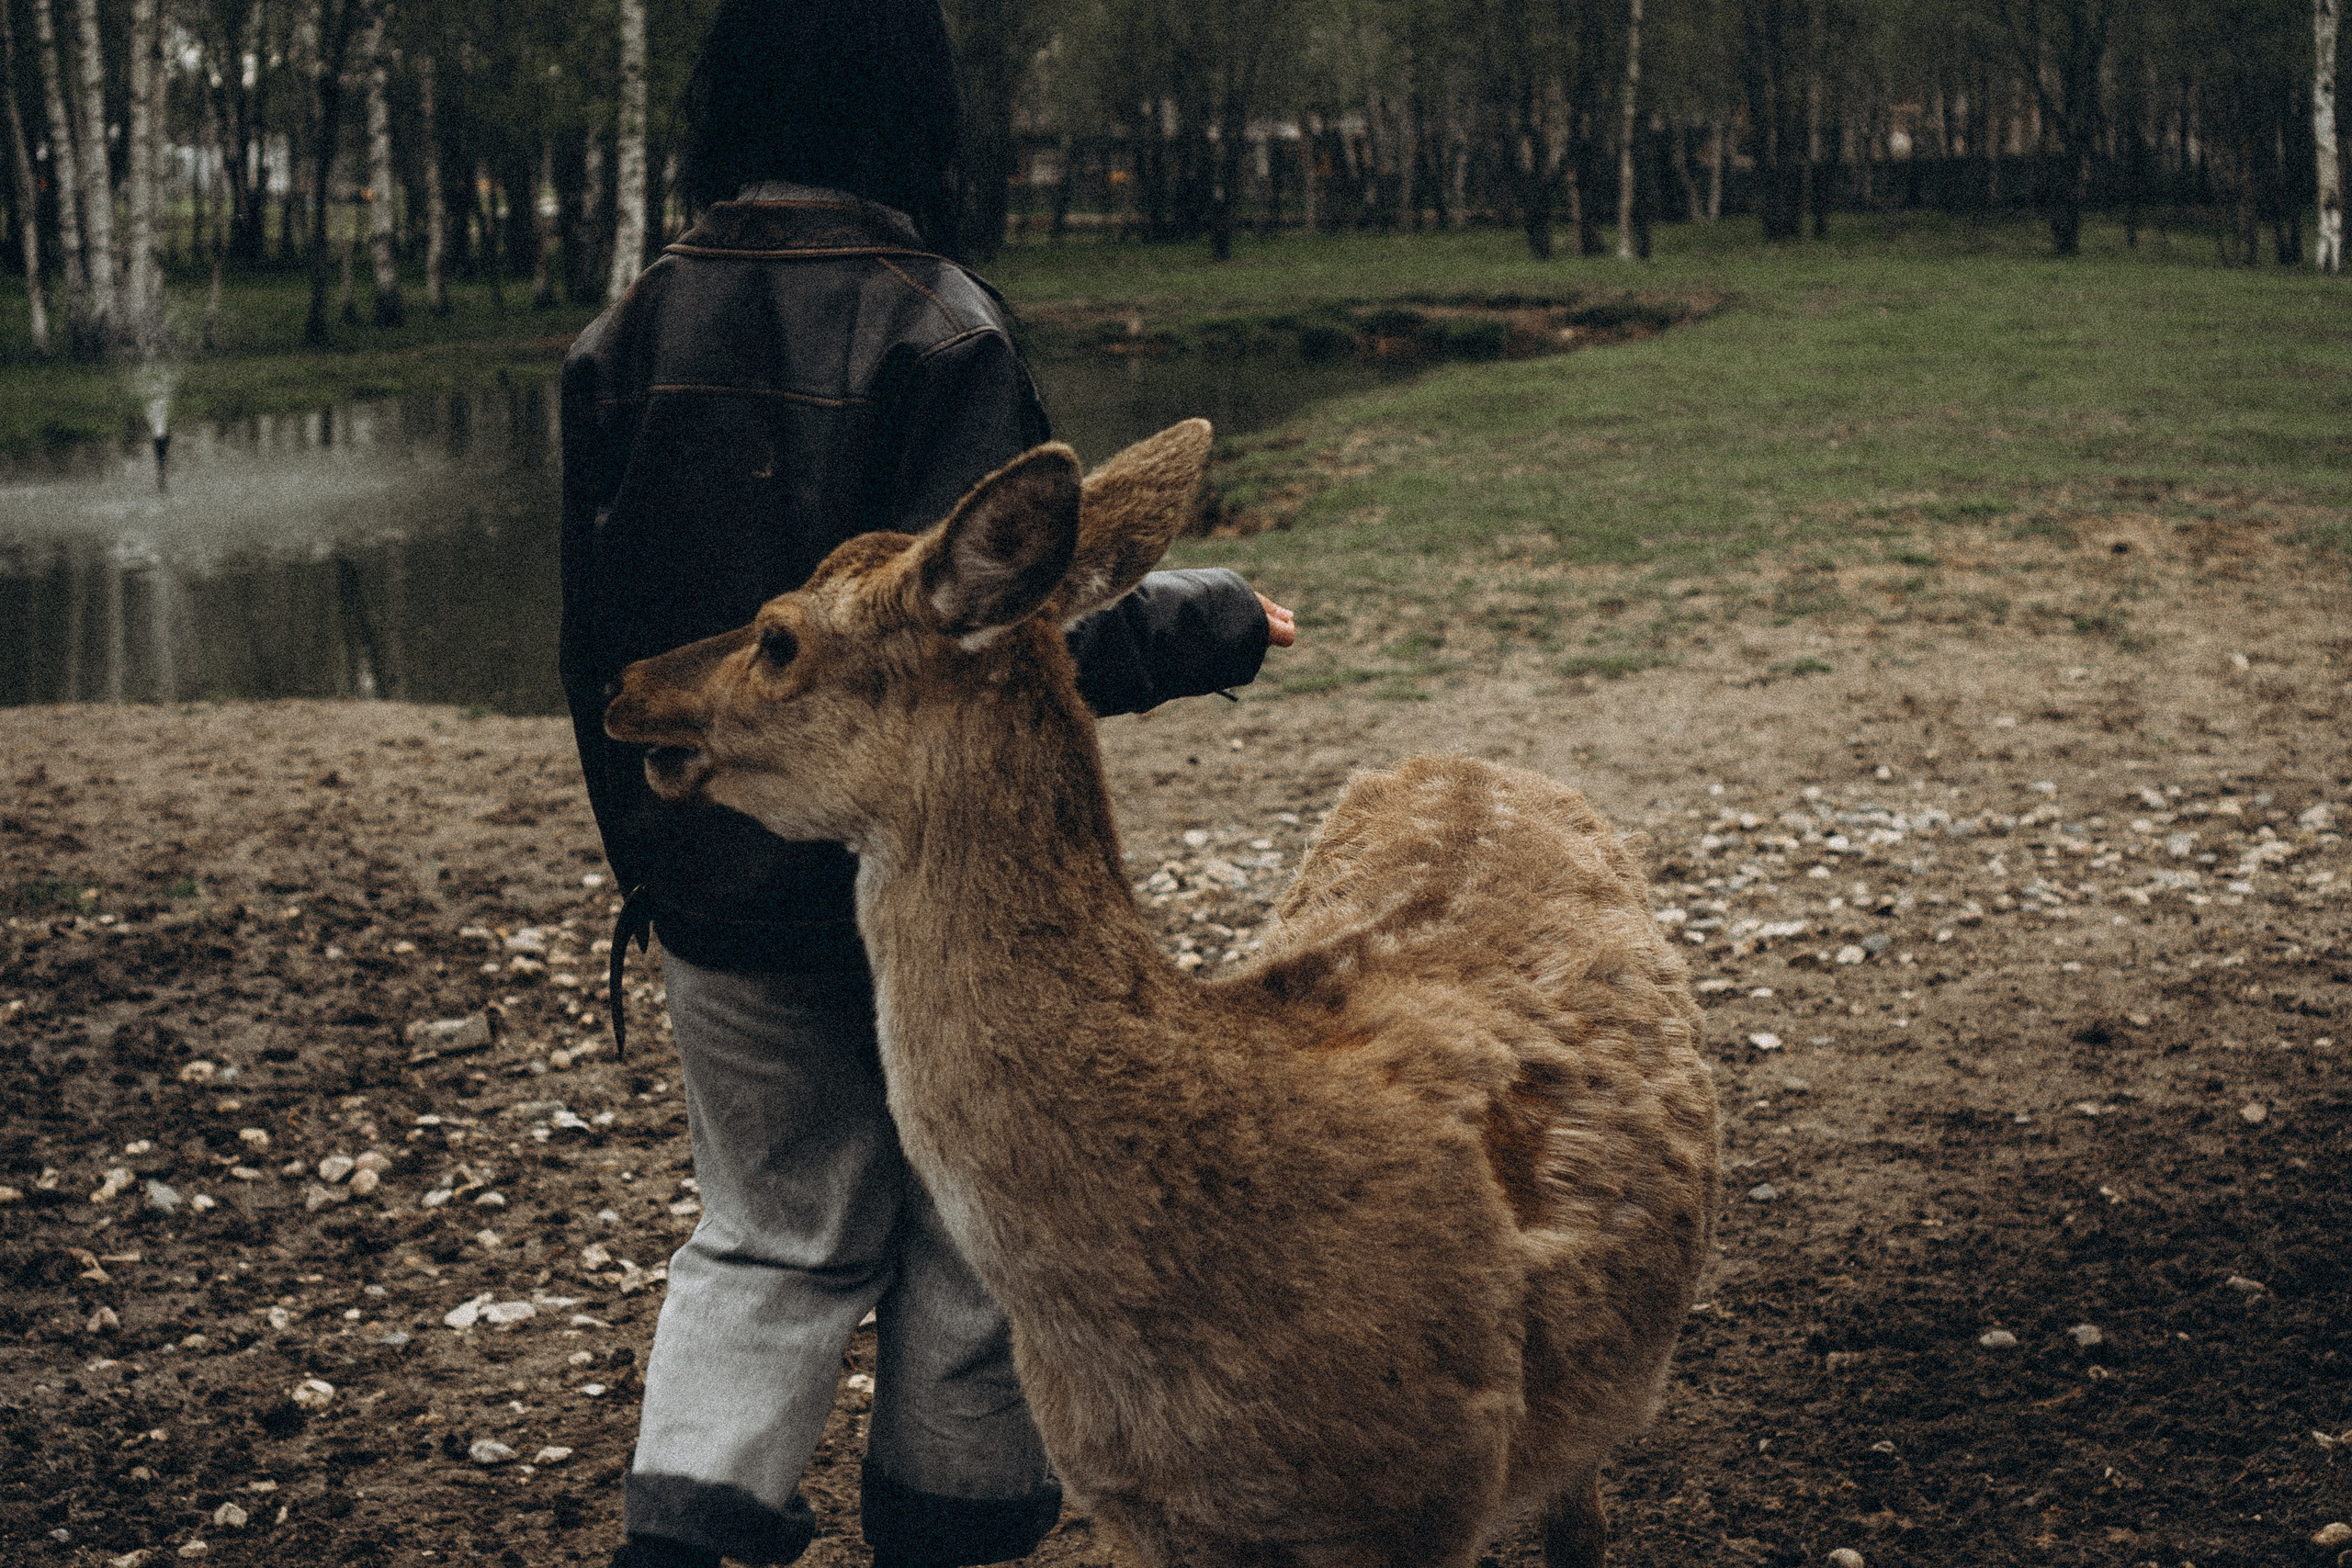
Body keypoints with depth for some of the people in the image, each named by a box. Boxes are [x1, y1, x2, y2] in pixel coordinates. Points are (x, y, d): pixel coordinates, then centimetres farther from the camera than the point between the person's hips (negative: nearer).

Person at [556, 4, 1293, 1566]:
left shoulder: (634, 333, -1)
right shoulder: (936, 327, -16)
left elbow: (604, 632, 4)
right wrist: (1209, 621, -7)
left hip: (715, 884, 4)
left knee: (775, 1231, 17)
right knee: (972, 1222, 16)